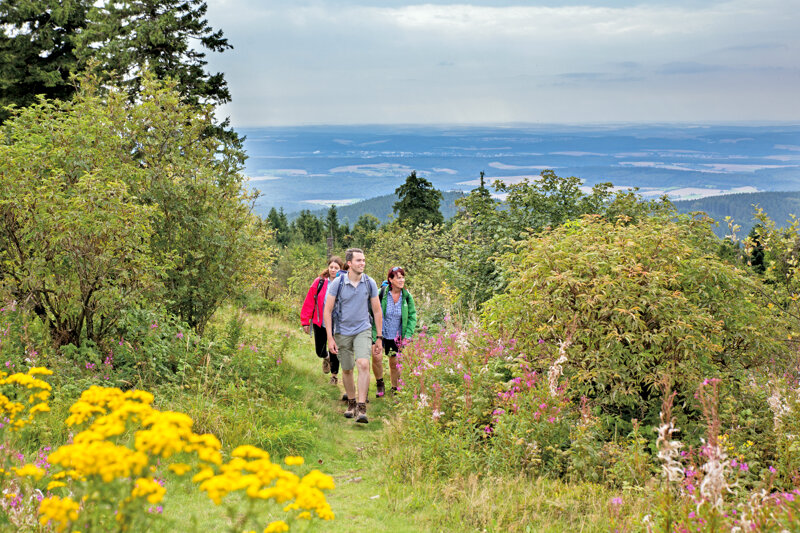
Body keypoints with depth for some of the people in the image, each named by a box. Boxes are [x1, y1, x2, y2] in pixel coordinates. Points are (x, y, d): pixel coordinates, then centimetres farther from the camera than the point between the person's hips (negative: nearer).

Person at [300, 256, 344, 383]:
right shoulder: (319, 282, -4)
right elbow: (309, 302, 0)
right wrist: (305, 321, -1)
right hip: (320, 324, 2)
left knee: (334, 352, 5)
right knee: (319, 351, 10)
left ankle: (334, 375, 29)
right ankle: (326, 358, 47)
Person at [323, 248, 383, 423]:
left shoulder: (370, 283, -4)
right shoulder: (338, 283, -9)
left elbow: (377, 311, 5)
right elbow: (327, 310, -5)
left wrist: (379, 338, 6)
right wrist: (330, 338, -10)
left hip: (363, 330, 0)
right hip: (342, 332, 0)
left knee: (363, 364, -20)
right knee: (347, 370, 10)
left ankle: (361, 408, -20)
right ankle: (351, 403, 32)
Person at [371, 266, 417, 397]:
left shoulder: (407, 296, -4)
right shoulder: (381, 293, -13)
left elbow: (412, 316, 4)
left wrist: (408, 335, -5)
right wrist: (375, 332, -6)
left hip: (397, 336, 3)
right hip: (381, 333, -3)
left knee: (394, 363, 10)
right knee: (377, 357, -23)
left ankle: (395, 389, 32)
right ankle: (380, 385, 1)